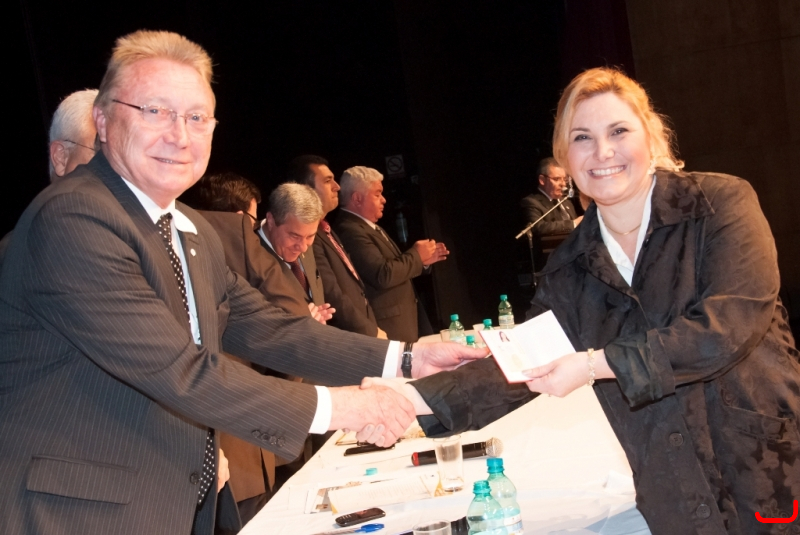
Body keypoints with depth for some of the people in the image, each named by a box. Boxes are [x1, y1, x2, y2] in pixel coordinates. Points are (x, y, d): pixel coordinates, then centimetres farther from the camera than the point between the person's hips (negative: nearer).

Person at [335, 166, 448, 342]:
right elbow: (384, 275, -26)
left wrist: (423, 260, 2)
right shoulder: (351, 231, -19)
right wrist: (416, 255, -12)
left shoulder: (370, 226, 14)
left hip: (404, 319, 10)